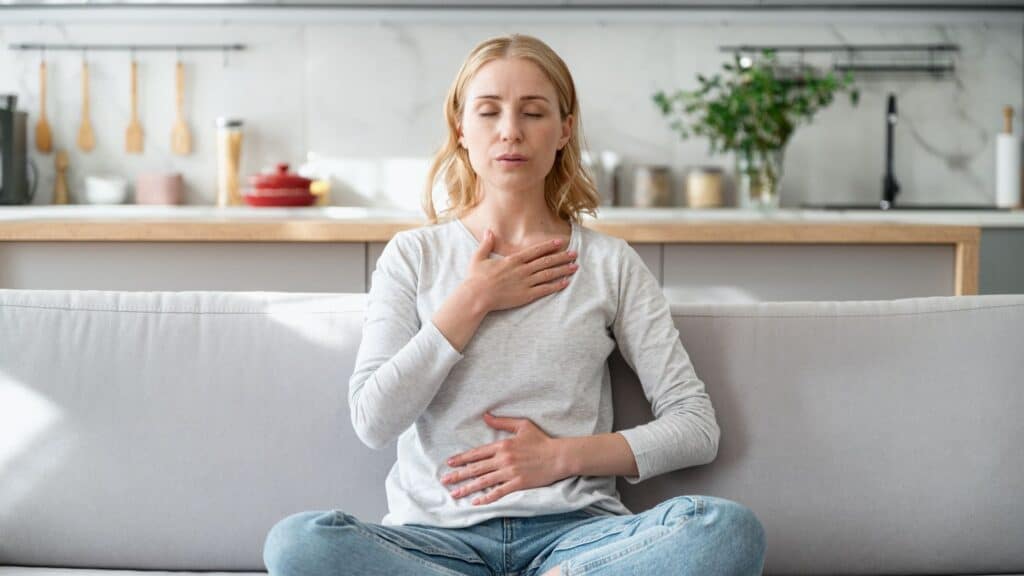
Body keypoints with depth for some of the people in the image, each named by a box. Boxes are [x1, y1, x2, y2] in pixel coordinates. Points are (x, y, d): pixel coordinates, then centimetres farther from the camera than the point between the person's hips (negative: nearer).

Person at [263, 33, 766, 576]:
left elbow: (697, 428, 7)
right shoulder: (413, 255, 12)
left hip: (571, 530, -1)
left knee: (731, 528, -30)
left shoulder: (610, 263, 11)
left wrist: (562, 455, -5)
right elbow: (373, 421, -2)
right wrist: (472, 301, -2)